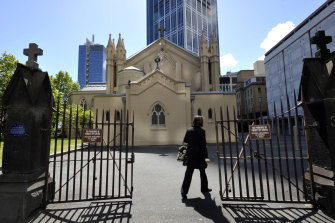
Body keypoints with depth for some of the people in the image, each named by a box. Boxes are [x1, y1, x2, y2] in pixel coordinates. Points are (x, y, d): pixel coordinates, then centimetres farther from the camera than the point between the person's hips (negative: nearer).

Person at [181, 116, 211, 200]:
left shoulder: (189, 130, 0)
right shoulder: (202, 131, -12)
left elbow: (185, 141, 10)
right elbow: (203, 145, -17)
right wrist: (206, 157, -18)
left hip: (190, 155, 3)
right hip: (199, 155, -3)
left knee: (188, 173, 3)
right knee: (202, 172, 18)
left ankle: (184, 192, -4)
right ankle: (204, 188, 35)